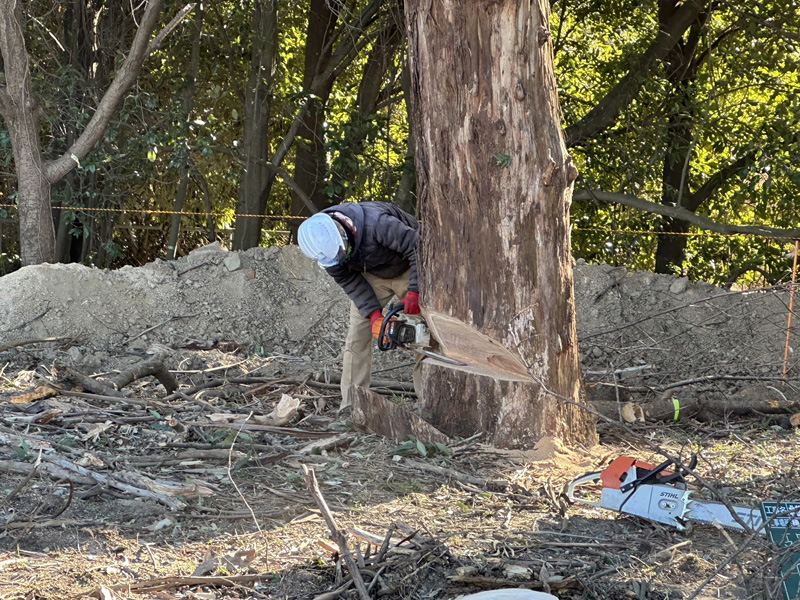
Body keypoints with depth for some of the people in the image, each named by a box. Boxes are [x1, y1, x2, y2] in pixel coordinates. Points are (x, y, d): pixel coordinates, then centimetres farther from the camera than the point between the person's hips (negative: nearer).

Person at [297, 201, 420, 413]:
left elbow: (419, 247, -38)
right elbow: (347, 280, -13)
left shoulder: (376, 224, -42)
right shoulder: (324, 244, -23)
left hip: (407, 270, -4)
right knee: (358, 332, -8)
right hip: (372, 275, 4)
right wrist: (373, 314, -23)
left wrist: (415, 292, -43)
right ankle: (351, 402, -7)